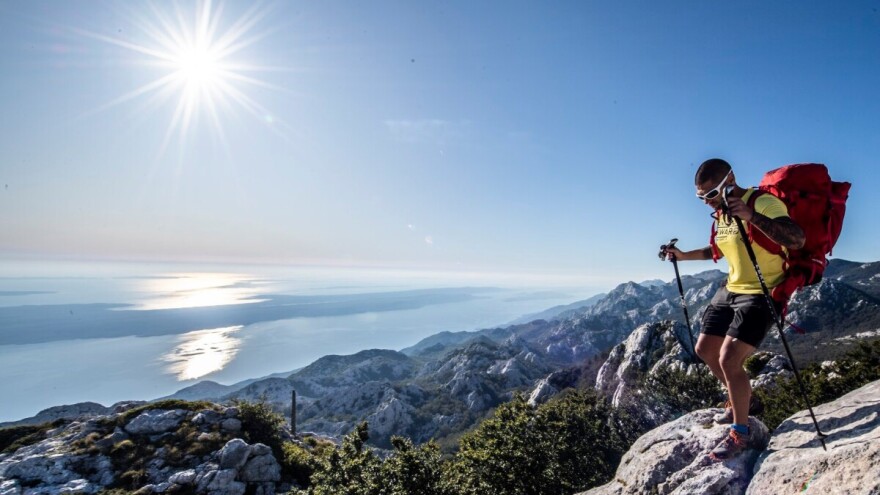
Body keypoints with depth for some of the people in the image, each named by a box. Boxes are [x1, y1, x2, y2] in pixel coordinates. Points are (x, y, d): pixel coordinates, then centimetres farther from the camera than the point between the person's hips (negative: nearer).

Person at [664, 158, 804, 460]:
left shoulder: (764, 203, -17)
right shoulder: (721, 214, 8)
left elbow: (797, 240, -33)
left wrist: (751, 215, -42)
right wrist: (684, 256, 14)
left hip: (762, 294, -9)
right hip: (730, 290, 9)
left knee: (729, 359, -16)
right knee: (705, 349, 13)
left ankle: (740, 433, 6)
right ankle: (740, 396, 39)